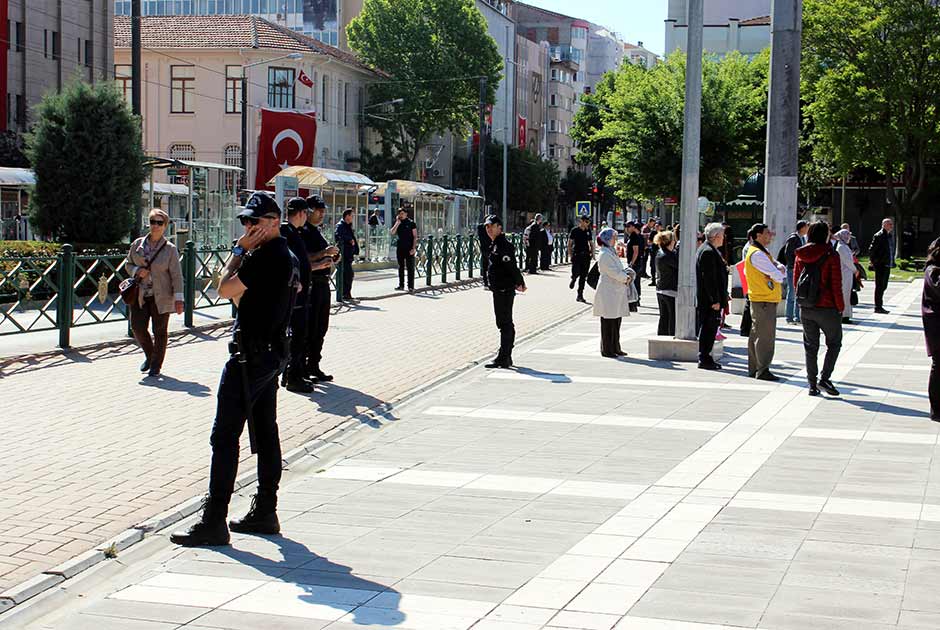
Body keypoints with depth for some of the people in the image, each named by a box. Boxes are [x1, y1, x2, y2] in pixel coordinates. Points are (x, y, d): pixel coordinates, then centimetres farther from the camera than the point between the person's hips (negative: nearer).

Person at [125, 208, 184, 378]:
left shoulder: (170, 249, -3)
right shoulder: (138, 244, 5)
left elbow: (176, 275, -5)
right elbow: (128, 264, 16)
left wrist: (178, 299, -11)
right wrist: (137, 271, -8)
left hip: (161, 297, -3)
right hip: (139, 295, 3)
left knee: (160, 331, 3)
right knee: (138, 327, -4)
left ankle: (156, 365, 18)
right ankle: (149, 356, 24)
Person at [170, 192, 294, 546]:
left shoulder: (265, 256, -18)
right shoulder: (287, 256, 15)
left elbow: (225, 289, -15)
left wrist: (240, 249, -8)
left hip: (251, 354, -11)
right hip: (273, 352, 11)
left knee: (225, 436, -9)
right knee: (265, 433, 13)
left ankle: (214, 522, -8)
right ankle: (265, 513, 20)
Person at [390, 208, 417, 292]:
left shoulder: (411, 223, -2)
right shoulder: (397, 223, 10)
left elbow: (415, 236, -4)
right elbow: (392, 233, -3)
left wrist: (413, 248, -13)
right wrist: (397, 223, -9)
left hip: (409, 248, -5)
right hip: (400, 248, 5)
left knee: (410, 268, -5)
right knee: (400, 267, 11)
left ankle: (411, 287, -7)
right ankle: (401, 285, 19)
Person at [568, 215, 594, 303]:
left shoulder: (588, 231, 10)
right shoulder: (575, 231, -2)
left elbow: (591, 243, 17)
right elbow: (569, 244, -2)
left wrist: (592, 254, 6)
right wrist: (570, 255, -9)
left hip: (586, 256, 4)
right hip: (576, 255, -4)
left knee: (583, 276, 3)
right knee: (576, 272, -14)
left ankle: (580, 295, 8)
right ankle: (573, 279, 25)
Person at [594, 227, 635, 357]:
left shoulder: (612, 252, 18)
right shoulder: (604, 254, -14)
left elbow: (619, 270, 23)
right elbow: (614, 272, -18)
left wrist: (626, 275, 4)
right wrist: (626, 278, -5)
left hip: (617, 292, 10)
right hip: (608, 292, -10)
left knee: (616, 321, 12)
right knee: (608, 322, -4)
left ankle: (615, 348, 19)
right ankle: (606, 350, 2)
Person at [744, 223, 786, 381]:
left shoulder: (762, 253, 19)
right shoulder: (757, 254, -15)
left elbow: (780, 268, 11)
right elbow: (778, 276, -18)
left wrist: (780, 269, -11)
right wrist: (780, 274, 3)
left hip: (759, 300, 11)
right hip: (764, 300, -11)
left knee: (756, 335, 13)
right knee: (765, 337, -8)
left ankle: (754, 368, 20)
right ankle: (763, 370, -7)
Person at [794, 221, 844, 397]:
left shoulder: (801, 256, 2)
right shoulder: (831, 256, -13)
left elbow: (795, 282, 8)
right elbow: (836, 285, -12)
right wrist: (840, 306, -2)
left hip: (806, 308, 5)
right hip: (827, 308, -5)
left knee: (810, 346, 12)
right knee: (834, 343, 11)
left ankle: (812, 385, 14)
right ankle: (824, 378, -4)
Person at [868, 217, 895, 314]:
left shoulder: (890, 235, 14)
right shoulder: (878, 236, -13)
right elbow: (871, 249, -14)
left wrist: (892, 262, 17)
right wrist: (872, 262, -13)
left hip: (887, 265, 9)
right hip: (880, 265, -9)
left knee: (883, 286, 14)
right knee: (879, 286, -5)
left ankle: (879, 306, 22)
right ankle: (878, 307, -1)